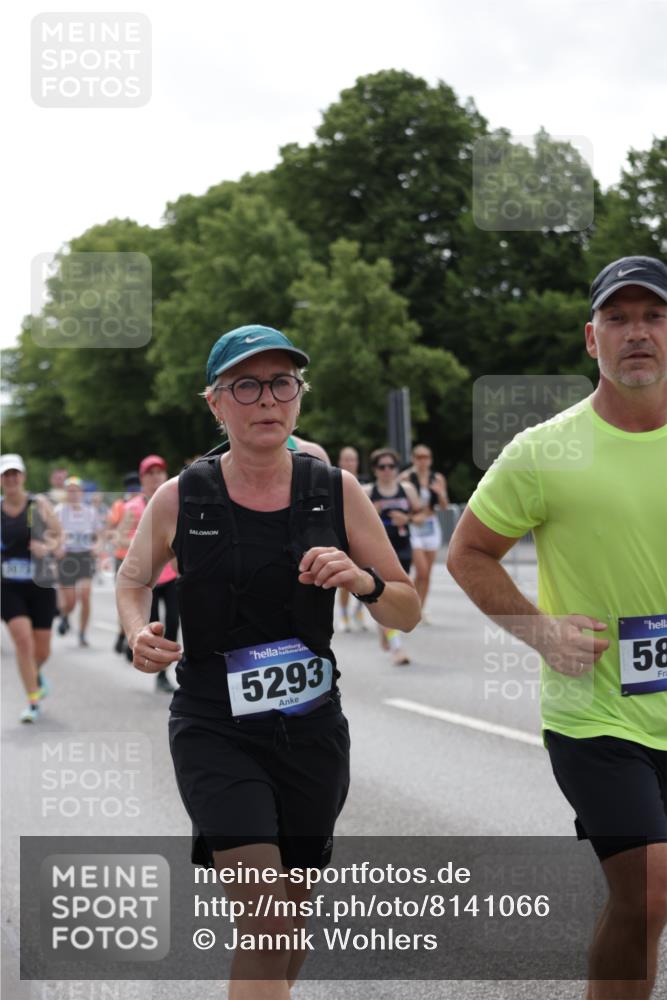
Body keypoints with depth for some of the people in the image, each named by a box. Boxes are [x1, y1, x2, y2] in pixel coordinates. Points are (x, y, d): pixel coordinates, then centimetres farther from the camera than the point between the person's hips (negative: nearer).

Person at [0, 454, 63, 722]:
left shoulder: (39, 505, -3)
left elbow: (58, 536, 4)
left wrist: (48, 547, -16)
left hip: (40, 585, 0)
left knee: (42, 650, 6)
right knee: (23, 640, -17)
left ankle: (35, 674, 43)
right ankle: (33, 702, -6)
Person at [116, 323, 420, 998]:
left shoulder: (337, 492, -2)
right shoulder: (180, 498, -5)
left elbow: (407, 613, 3)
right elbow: (132, 580, 14)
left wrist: (364, 582, -18)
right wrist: (139, 633, -7)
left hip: (312, 731, 3)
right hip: (214, 732, -3)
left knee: (292, 909, 15)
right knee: (262, 913, -18)